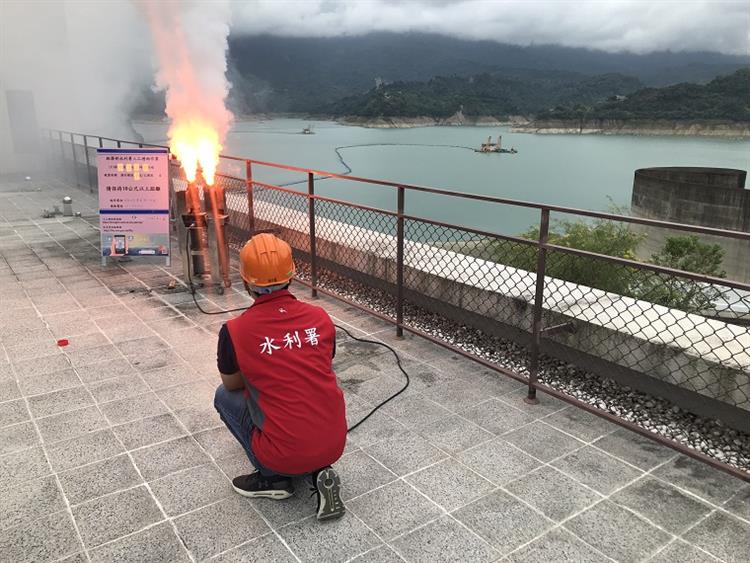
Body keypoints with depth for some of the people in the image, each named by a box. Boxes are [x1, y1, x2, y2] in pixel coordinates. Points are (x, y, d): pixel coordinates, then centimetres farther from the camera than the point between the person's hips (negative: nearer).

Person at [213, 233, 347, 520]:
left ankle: (273, 478, 13)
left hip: (285, 455, -3)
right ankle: (319, 472, 13)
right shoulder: (321, 318, -1)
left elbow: (231, 384, 9)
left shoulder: (234, 331, -11)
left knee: (225, 396, 18)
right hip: (335, 446, 4)